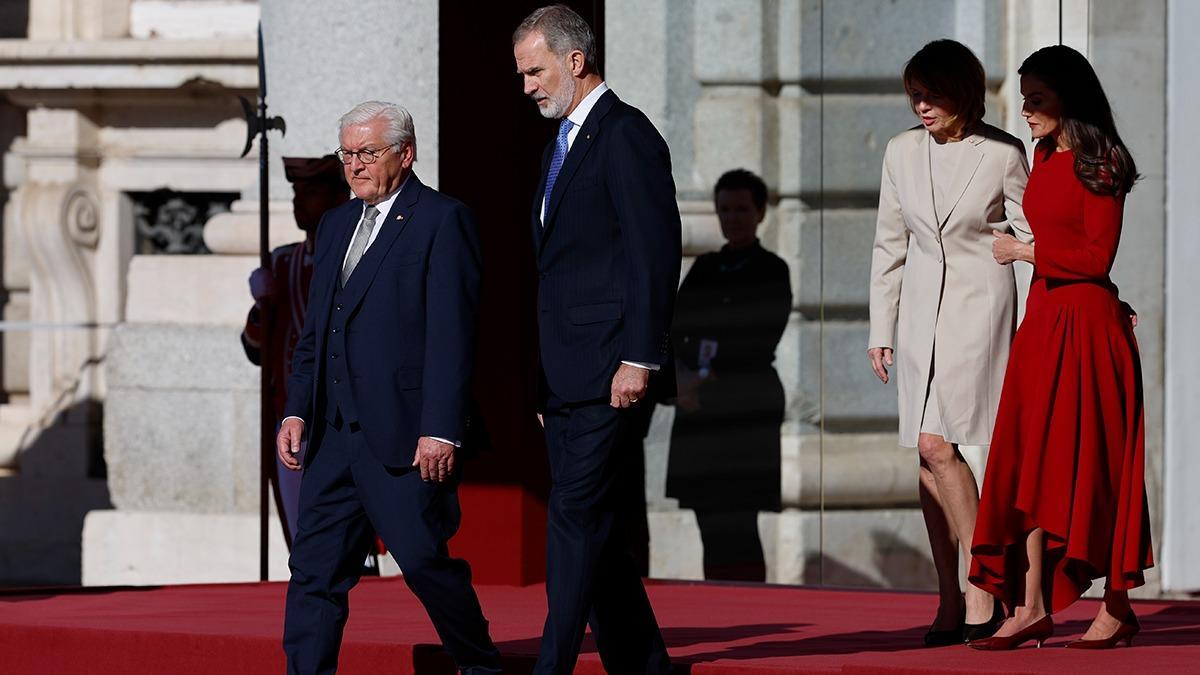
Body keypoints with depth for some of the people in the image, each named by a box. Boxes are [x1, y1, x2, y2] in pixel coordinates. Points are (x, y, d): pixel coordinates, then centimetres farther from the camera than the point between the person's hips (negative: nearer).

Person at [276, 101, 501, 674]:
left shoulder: (443, 221, -5)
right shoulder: (336, 225, 18)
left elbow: (451, 335, -12)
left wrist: (441, 431, -18)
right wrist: (297, 411, 8)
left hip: (405, 434, -7)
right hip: (335, 434, 7)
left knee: (425, 560, -4)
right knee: (315, 568, 1)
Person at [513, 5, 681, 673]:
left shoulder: (626, 135, -9)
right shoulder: (564, 142, 20)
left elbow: (655, 252, -16)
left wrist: (638, 359, -21)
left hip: (606, 368, -10)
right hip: (565, 378, 10)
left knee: (576, 512, -13)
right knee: (592, 520, 9)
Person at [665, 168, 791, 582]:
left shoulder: (772, 272, 0)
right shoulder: (705, 268, 16)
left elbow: (760, 344, -9)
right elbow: (673, 328, 8)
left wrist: (707, 380, -13)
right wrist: (681, 376, -10)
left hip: (746, 407, -6)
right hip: (699, 409, 6)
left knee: (738, 526, -11)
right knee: (711, 525, 5)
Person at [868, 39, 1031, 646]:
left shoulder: (1002, 154, -6)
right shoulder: (903, 152, 6)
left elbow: (1033, 234, 0)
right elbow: (890, 245, 12)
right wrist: (881, 329, 11)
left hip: (978, 305, -5)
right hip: (921, 309, 5)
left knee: (937, 444, -17)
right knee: (929, 455, 3)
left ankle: (981, 592, -11)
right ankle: (951, 601, 8)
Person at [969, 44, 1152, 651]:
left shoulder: (1099, 165, -10)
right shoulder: (1043, 158, 12)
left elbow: (1097, 256, -15)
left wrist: (1025, 253, -8)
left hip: (1086, 322, -8)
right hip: (1042, 319, 8)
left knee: (1089, 462, -3)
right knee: (1032, 463, 2)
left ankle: (1117, 607, 5)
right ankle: (1033, 606, 2)